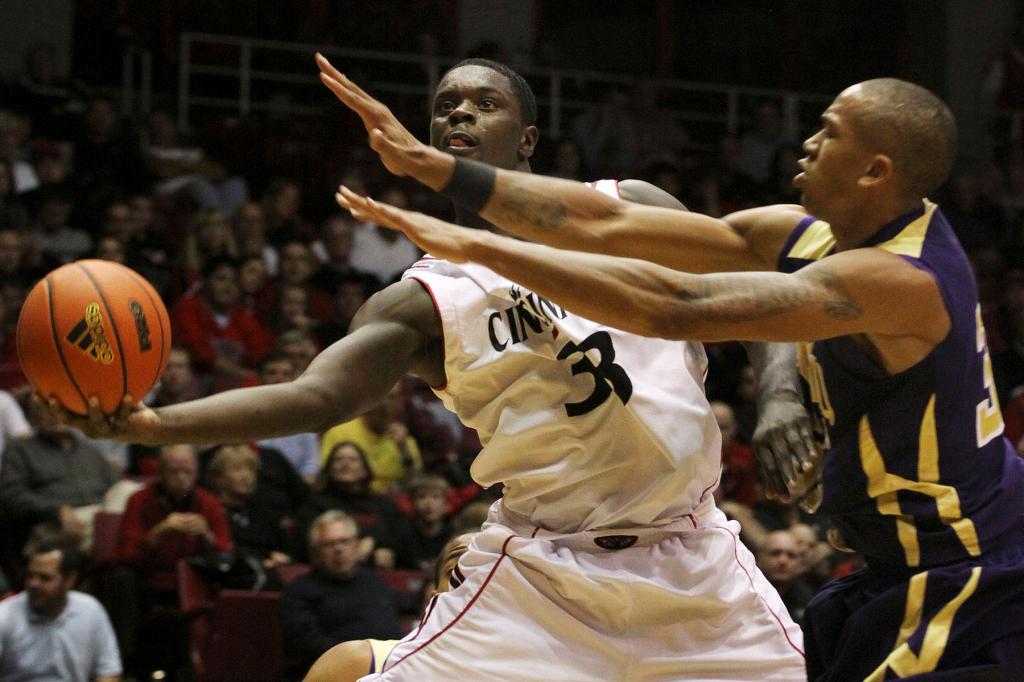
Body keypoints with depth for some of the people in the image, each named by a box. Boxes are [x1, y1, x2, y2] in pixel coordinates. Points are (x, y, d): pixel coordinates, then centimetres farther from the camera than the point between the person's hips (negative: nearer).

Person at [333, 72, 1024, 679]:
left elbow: (671, 307, -32)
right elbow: (609, 225, 0)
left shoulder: (901, 278, -26)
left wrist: (478, 246, -30)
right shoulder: (808, 237, 2)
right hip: (905, 566, 9)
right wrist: (434, 168, -4)